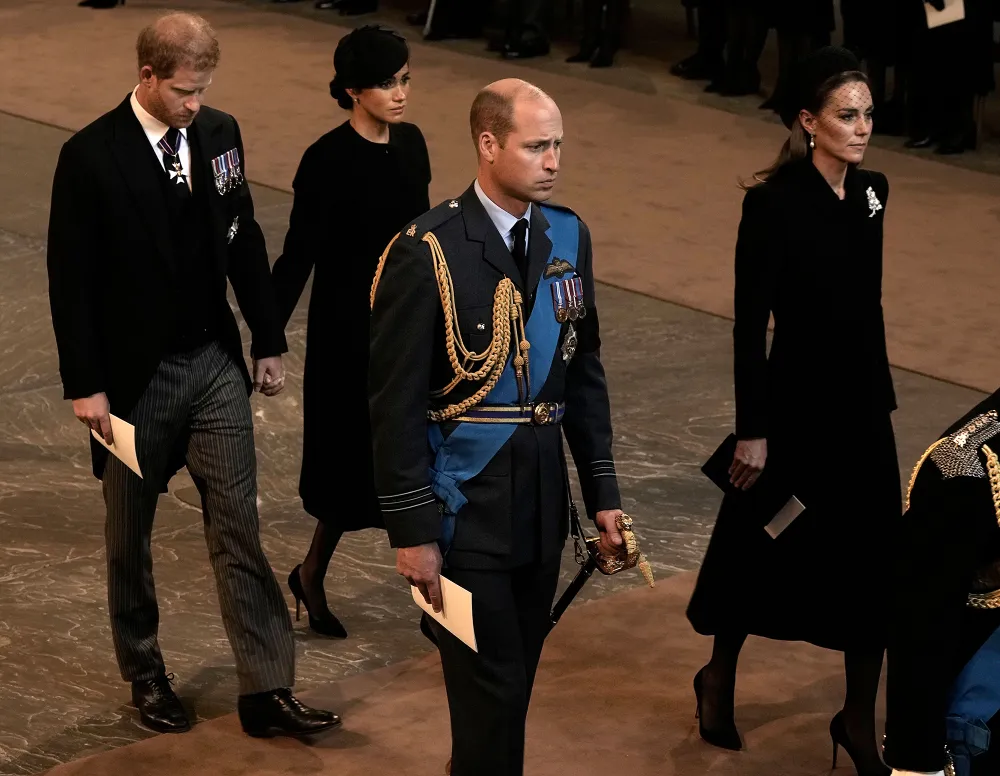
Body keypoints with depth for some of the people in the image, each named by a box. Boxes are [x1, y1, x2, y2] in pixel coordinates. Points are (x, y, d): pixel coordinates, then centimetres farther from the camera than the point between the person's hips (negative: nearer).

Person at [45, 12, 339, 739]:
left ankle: (267, 689, 4)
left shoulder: (219, 132, 0)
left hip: (215, 363, 4)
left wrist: (269, 341, 11)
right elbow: (71, 280, -11)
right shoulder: (91, 157, -14)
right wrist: (84, 384, -12)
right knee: (130, 535, 12)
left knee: (238, 527, 2)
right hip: (135, 374, -4)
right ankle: (146, 674, 30)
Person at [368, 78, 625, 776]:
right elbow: (397, 402, -12)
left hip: (543, 500, 6)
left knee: (512, 684, 14)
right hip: (466, 507, -6)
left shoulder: (569, 238, 5)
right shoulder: (428, 252, -14)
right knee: (493, 691, -4)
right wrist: (412, 531, -13)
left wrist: (602, 493, 10)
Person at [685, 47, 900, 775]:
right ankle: (719, 681, 34)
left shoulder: (872, 190, 3)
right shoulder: (773, 203, -16)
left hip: (862, 403, 6)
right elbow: (750, 323, -15)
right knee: (761, 552, 11)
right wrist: (752, 430, -15)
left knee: (873, 561, 7)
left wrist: (883, 394, 14)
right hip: (795, 404, -6)